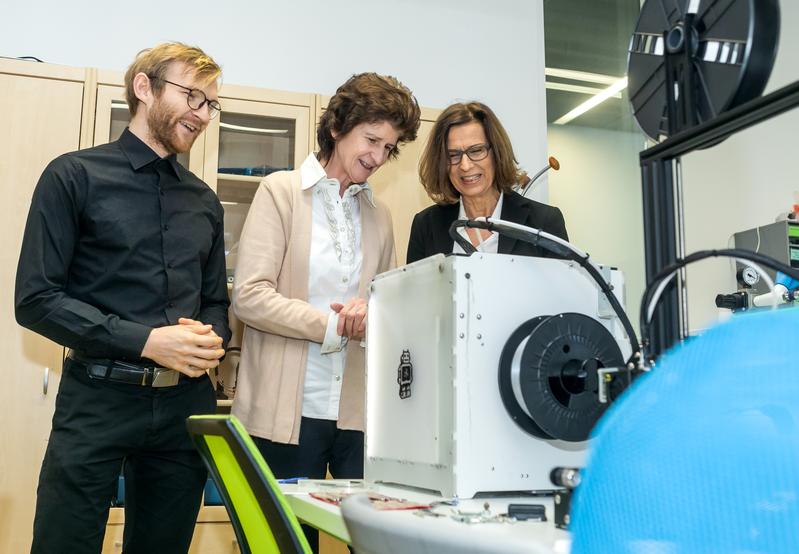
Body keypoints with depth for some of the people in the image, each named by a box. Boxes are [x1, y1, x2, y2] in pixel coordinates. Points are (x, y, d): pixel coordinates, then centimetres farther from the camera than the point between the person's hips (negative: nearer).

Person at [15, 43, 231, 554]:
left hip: (186, 403, 5)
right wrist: (145, 340, -17)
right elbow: (36, 299, -9)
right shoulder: (75, 176, -2)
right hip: (99, 401, -5)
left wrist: (212, 341, -5)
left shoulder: (205, 201, 14)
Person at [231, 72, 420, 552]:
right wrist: (335, 325, -15)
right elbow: (249, 296, -9)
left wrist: (373, 313, -8)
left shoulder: (380, 214, 14)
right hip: (289, 411, -4)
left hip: (361, 410, 4)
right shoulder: (281, 192, 0)